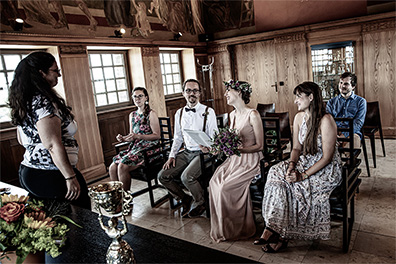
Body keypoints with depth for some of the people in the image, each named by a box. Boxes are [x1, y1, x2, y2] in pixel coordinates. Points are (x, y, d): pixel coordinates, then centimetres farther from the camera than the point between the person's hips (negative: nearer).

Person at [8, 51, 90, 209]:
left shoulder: (23, 102, 11)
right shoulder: (44, 102, -19)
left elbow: (22, 140, 20)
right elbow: (53, 145, -24)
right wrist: (70, 177, -21)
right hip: (50, 176, -10)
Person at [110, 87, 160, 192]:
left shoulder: (151, 114, -5)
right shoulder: (132, 115, 15)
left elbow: (157, 135, -10)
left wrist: (138, 136, -21)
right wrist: (123, 138, -2)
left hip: (149, 149, -7)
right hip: (135, 147, 7)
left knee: (122, 166, -24)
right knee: (112, 167, -11)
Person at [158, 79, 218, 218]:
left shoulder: (208, 112, -5)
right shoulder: (179, 113, 10)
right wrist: (172, 156, 3)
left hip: (203, 153, -5)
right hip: (186, 153, 6)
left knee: (186, 176, -29)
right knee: (162, 176, -8)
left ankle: (200, 202, 2)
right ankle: (185, 198, 15)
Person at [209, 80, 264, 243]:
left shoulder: (252, 114, -12)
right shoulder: (232, 114, 12)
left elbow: (259, 145, -12)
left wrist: (239, 149, -24)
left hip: (250, 160, -7)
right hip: (234, 159, 7)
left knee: (226, 187, -23)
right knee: (214, 183, -15)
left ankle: (233, 229, 0)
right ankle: (220, 227, 1)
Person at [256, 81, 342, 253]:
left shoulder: (326, 120, -19)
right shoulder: (299, 117, 3)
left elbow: (327, 157, -19)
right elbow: (296, 148, 7)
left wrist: (303, 175, -24)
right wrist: (292, 165, -12)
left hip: (326, 169, -6)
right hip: (304, 162, 6)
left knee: (293, 187, -25)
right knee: (276, 173, -19)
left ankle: (282, 236, -7)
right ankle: (272, 229, -17)